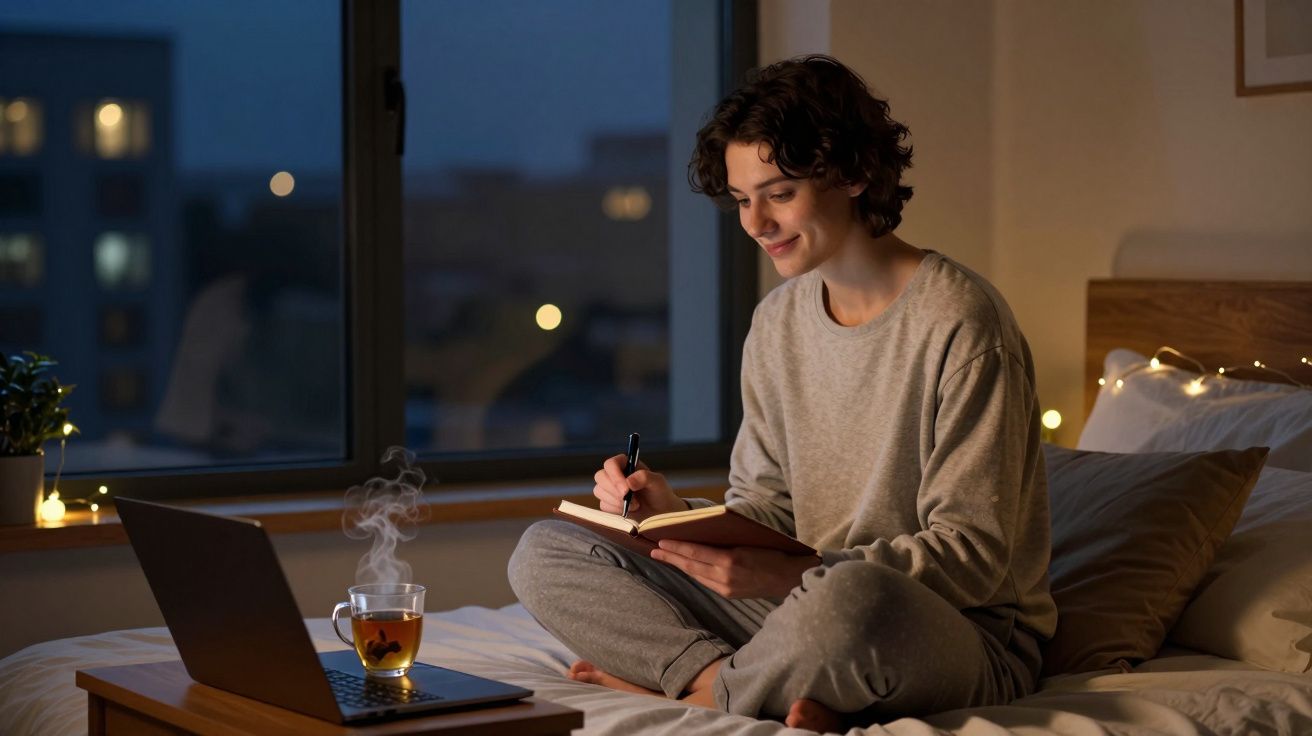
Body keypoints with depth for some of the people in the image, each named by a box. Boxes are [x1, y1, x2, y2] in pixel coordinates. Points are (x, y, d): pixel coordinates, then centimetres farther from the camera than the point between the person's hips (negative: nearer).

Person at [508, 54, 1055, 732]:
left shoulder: (959, 322, -14)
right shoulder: (778, 321, 10)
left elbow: (974, 552, -17)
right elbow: (768, 506, 11)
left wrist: (792, 577, -28)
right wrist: (676, 512, -11)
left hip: (971, 637, -7)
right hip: (806, 612, 7)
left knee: (849, 597, -43)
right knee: (544, 554, -1)